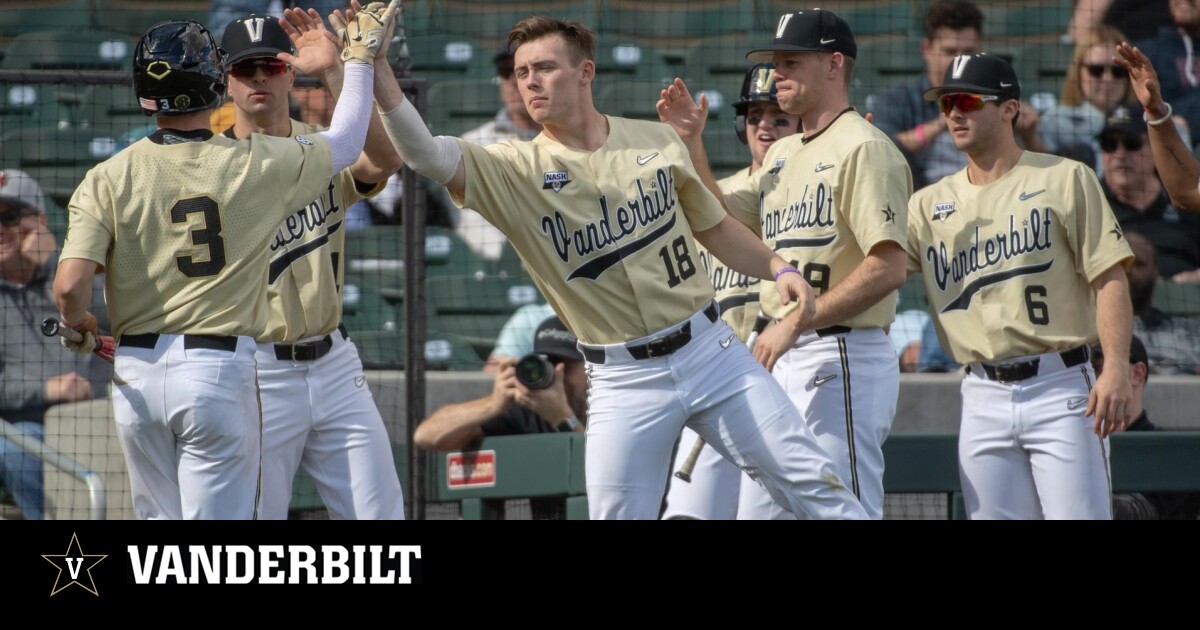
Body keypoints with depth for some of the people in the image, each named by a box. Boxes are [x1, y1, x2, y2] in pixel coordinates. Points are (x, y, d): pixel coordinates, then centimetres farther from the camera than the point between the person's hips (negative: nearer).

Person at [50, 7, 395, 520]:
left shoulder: (109, 179, -4)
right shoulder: (257, 165, -4)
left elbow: (69, 288, -14)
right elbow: (345, 144, 13)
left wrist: (78, 325, 9)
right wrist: (360, 60, 27)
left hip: (137, 373, 2)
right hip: (220, 369, -2)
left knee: (160, 518, 16)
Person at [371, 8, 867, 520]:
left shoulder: (656, 141, 4)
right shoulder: (515, 169, -5)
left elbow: (714, 226, 17)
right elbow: (425, 154, -20)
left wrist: (779, 269, 2)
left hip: (709, 349, 1)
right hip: (623, 380, -1)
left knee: (811, 484, 0)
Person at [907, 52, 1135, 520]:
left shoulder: (1065, 179, 3)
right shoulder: (929, 205, 14)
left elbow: (1109, 278, -4)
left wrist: (1117, 371, -16)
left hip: (1059, 389, -4)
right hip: (983, 397, 4)